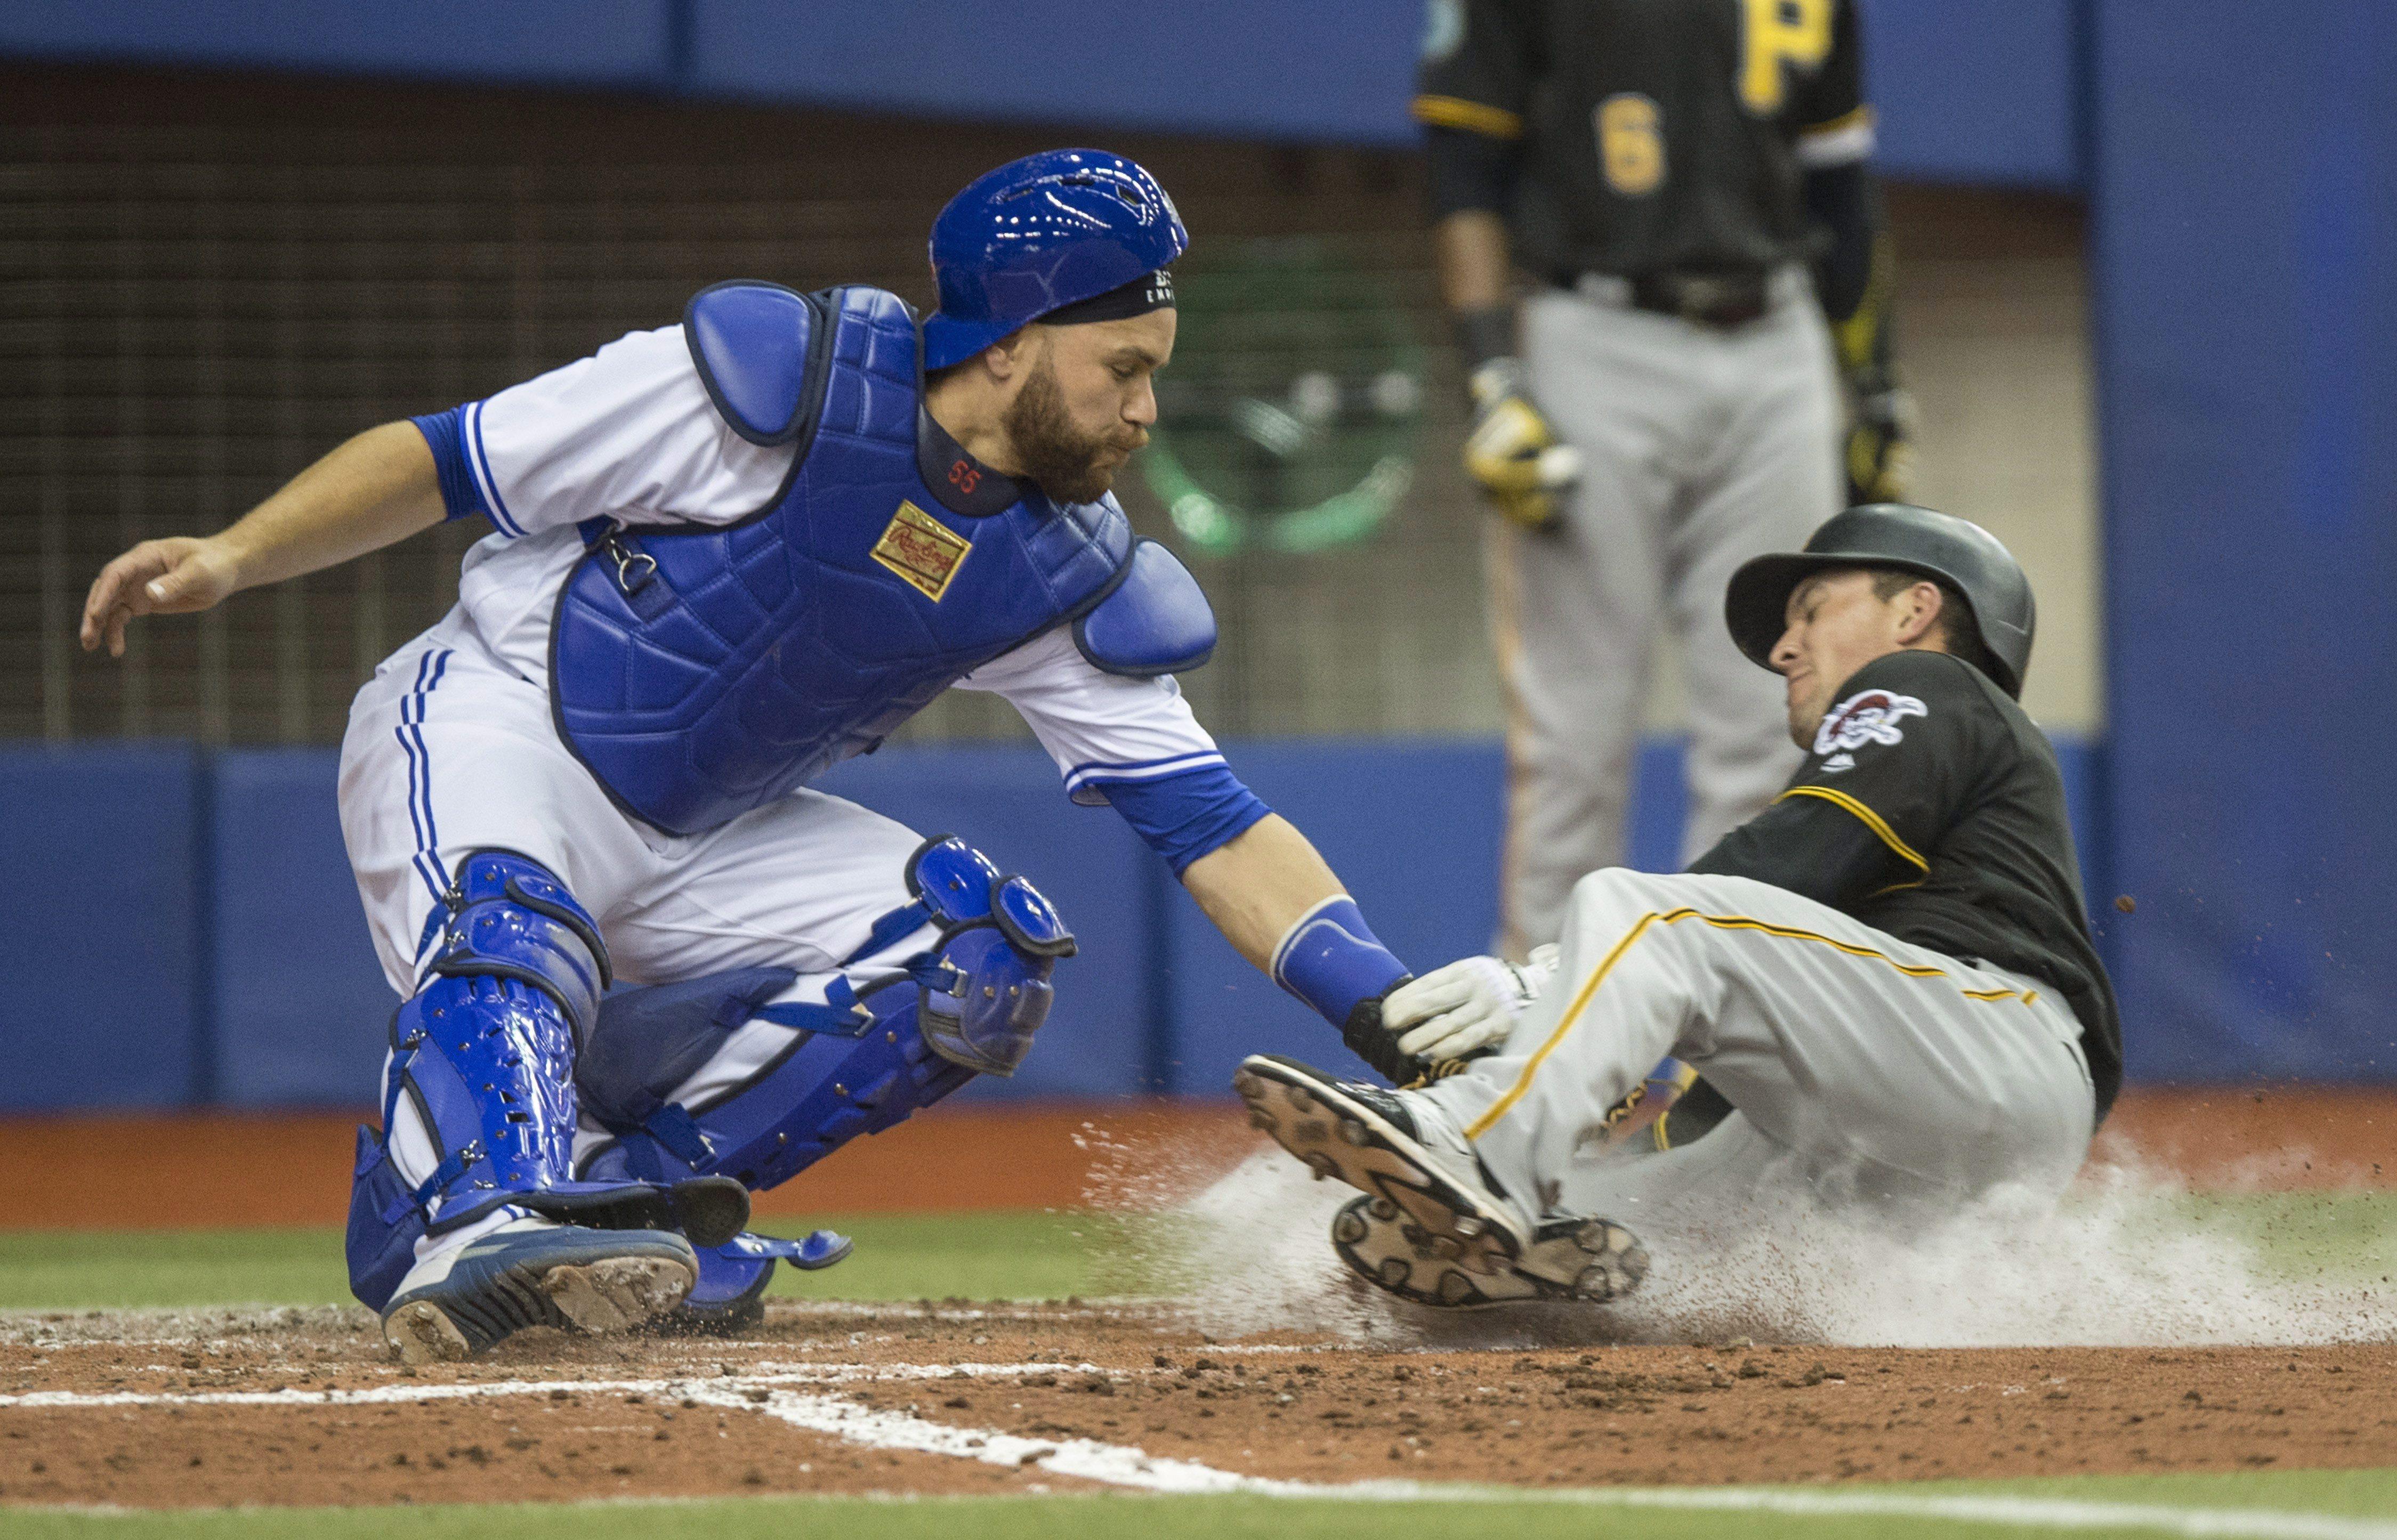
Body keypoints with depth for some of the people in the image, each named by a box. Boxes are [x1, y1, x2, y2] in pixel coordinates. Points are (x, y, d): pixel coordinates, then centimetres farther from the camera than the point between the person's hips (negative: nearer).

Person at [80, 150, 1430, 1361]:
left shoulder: (1065, 583, -4)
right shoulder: (777, 380, -19)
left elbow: (1211, 823, -6)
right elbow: (447, 462, -14)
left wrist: (1388, 1015, -18)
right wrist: (236, 556, -27)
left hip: (702, 847, 6)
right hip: (492, 726, -6)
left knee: (985, 955, -11)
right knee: (512, 929, -37)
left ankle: (615, 1188, -16)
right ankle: (490, 1228, -59)